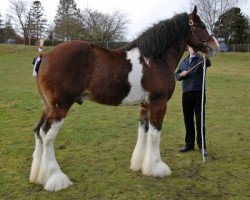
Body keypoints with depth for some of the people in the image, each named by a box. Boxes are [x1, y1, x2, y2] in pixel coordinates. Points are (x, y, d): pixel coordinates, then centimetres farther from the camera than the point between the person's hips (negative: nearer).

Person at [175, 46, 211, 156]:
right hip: (186, 93, 5)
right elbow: (176, 75, 19)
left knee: (200, 120, -2)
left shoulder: (200, 59, -1)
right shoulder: (184, 62, 15)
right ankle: (189, 144, 23)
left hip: (198, 93, -4)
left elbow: (207, 64, -24)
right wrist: (181, 74, -4)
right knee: (188, 120, 11)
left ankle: (202, 146, 7)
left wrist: (206, 57, -46)